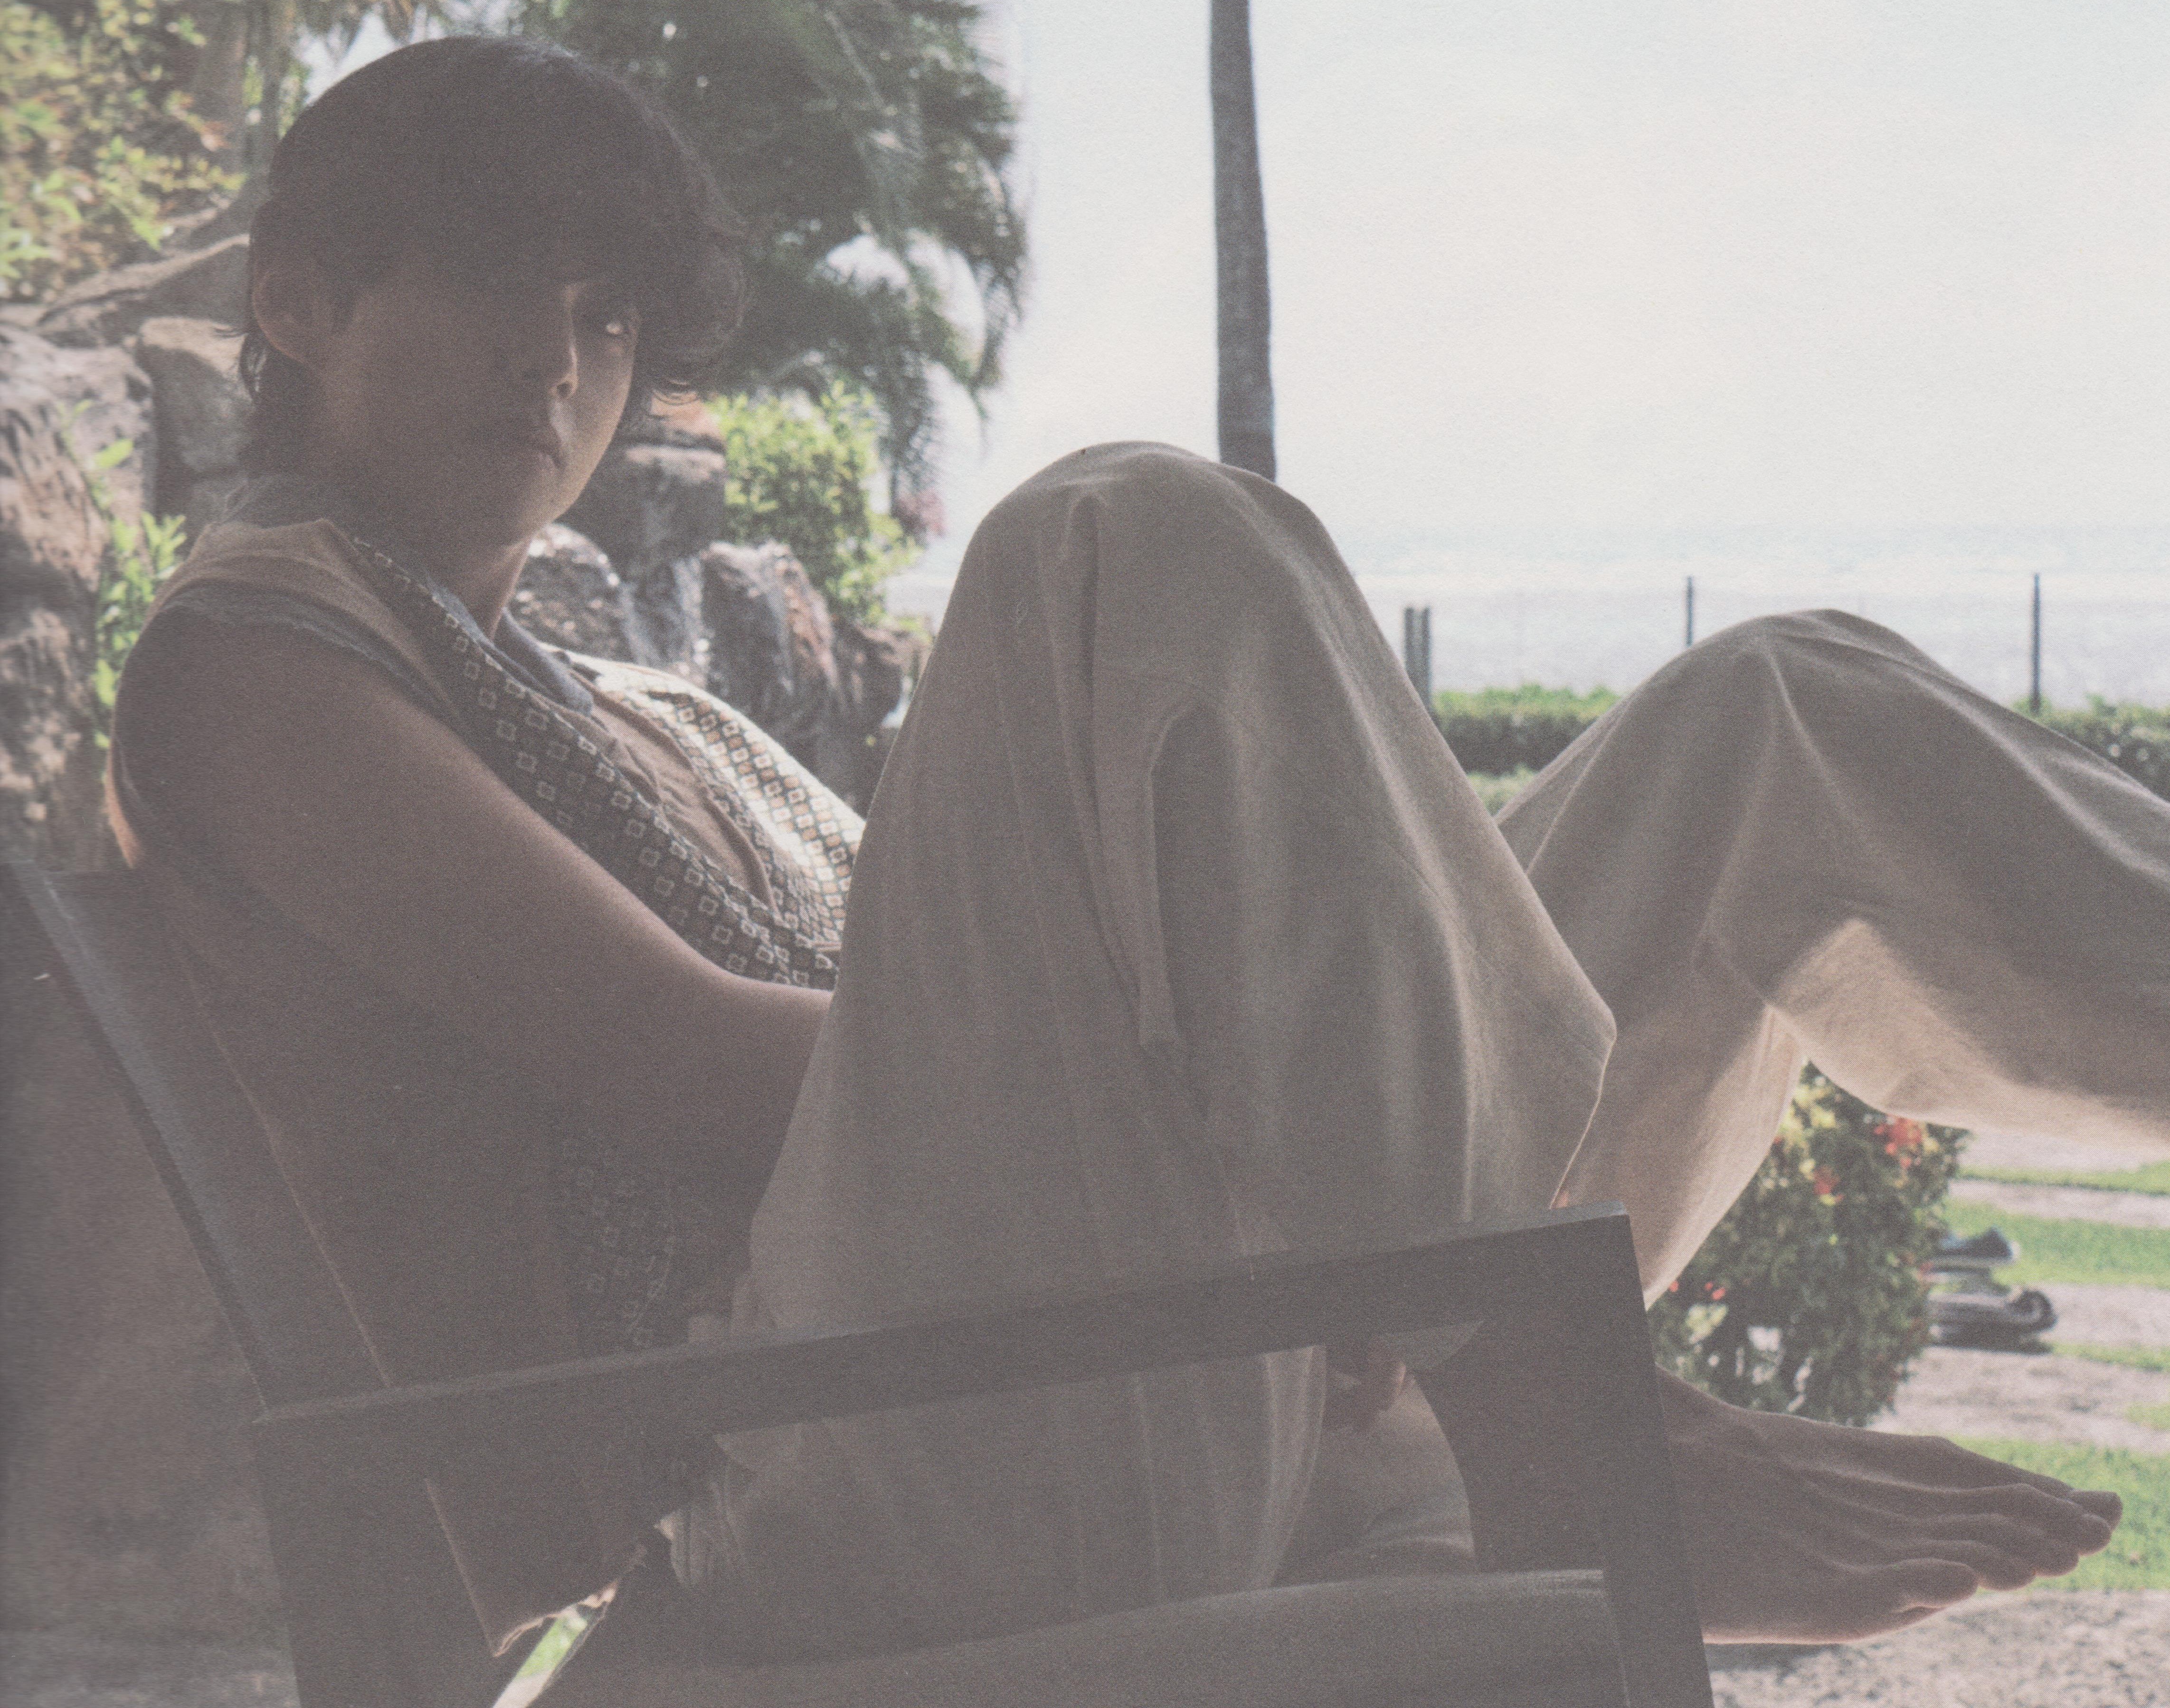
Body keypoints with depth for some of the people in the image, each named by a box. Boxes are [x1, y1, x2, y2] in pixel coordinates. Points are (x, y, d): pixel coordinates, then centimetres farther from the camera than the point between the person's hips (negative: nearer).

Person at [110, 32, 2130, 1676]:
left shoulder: (659, 724, 34)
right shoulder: (244, 648, 8)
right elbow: (665, 1062, -6)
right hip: (826, 1497, -8)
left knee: (1781, 707, 5)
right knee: (1136, 545, -25)